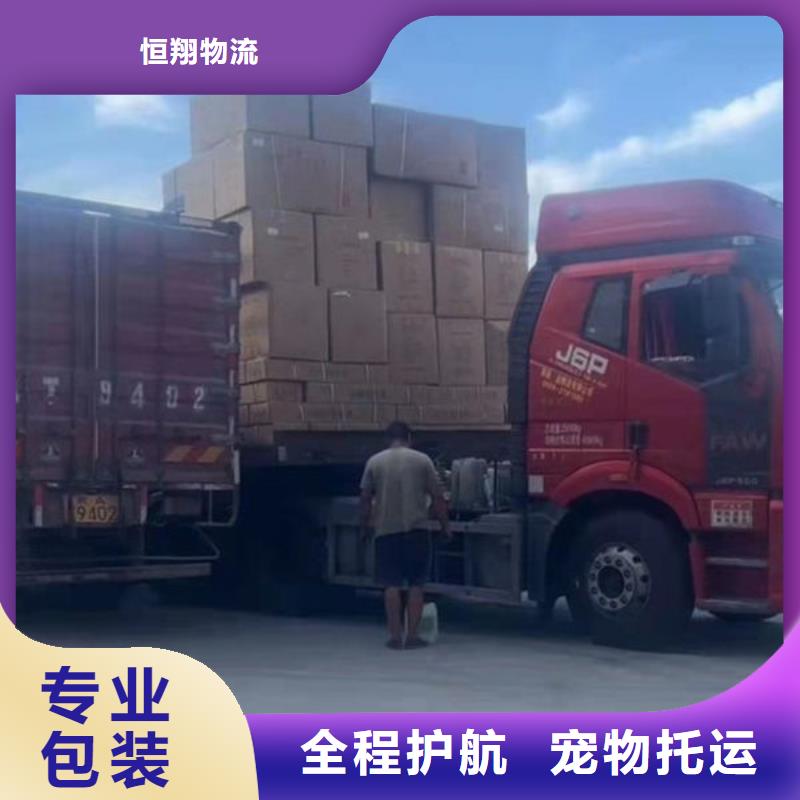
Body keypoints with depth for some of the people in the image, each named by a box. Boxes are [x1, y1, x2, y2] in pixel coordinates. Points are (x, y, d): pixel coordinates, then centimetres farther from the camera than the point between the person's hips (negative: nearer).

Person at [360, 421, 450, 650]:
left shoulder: (374, 462, 3)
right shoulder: (422, 460, 1)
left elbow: (365, 498, 5)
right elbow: (437, 497, 1)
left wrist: (364, 527, 16)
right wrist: (445, 526, 10)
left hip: (386, 530, 1)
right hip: (416, 529, -1)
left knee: (392, 585, 5)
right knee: (416, 584, 6)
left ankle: (395, 636, 5)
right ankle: (412, 635, 6)